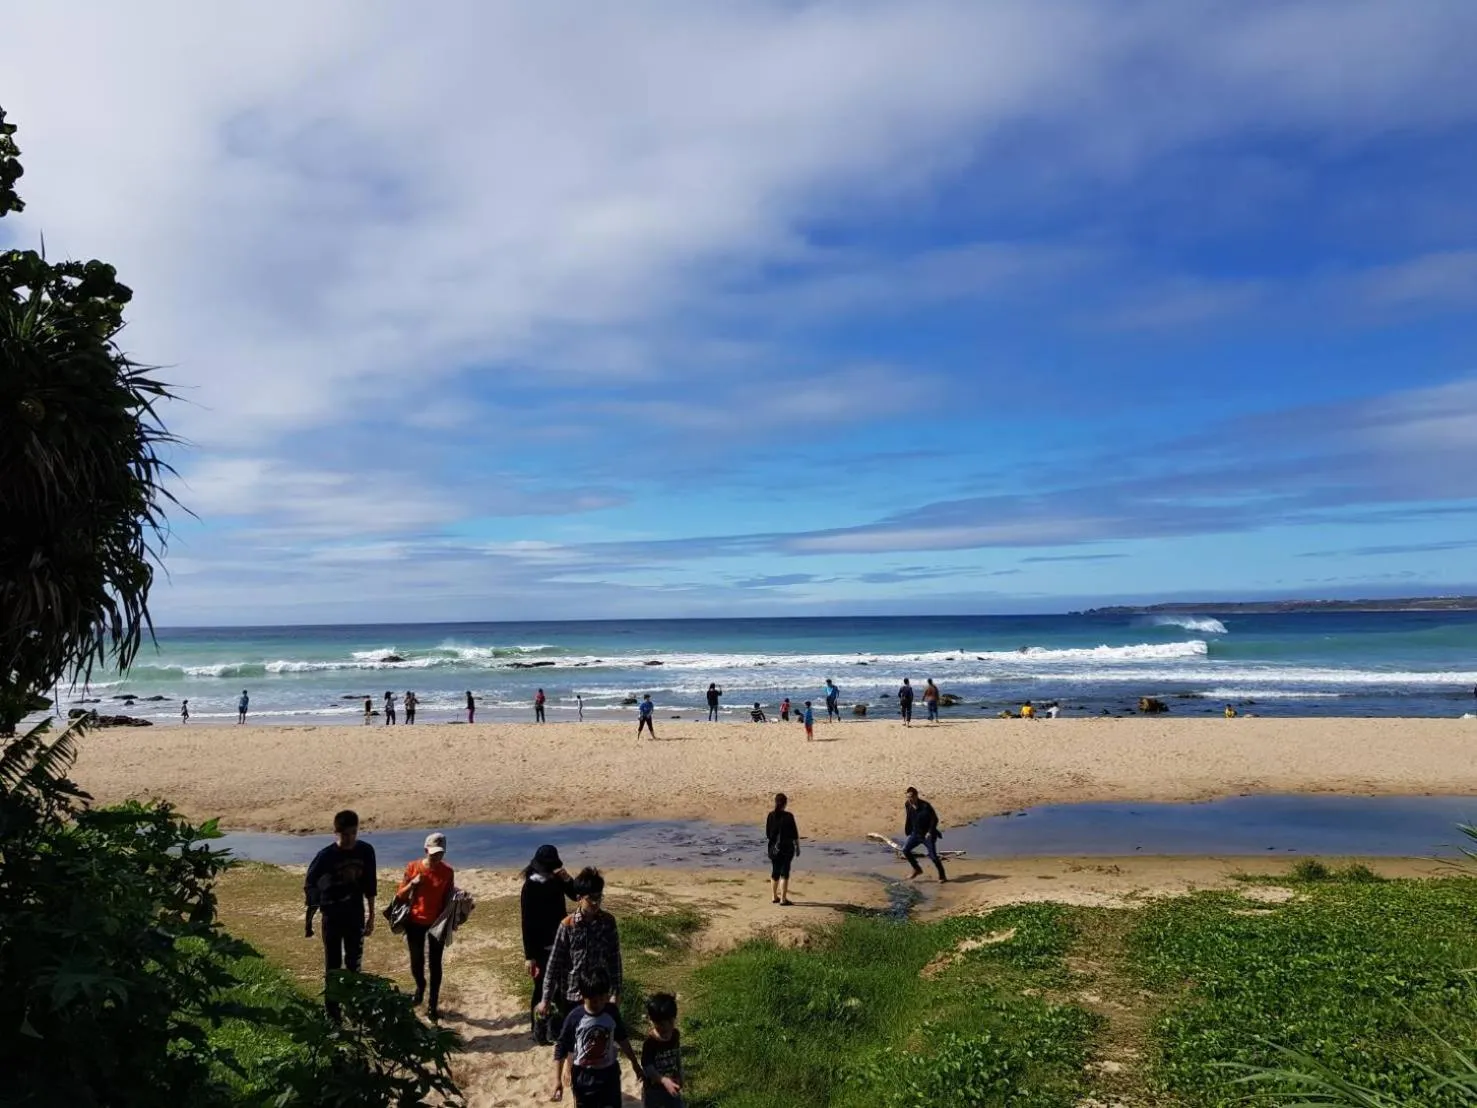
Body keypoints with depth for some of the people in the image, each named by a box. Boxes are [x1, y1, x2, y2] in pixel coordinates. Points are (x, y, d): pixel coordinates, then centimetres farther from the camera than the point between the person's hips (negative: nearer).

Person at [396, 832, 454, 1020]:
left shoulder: (447, 872, -7)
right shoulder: (413, 867, -8)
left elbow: (448, 899, 3)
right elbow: (400, 896, -2)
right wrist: (412, 884, -20)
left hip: (437, 923, -1)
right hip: (415, 922, 1)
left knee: (435, 963, 4)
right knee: (416, 961, 14)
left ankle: (433, 1005, 14)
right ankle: (420, 987, 45)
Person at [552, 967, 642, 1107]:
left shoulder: (612, 1012, -10)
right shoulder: (574, 1018, -18)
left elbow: (622, 1038, 6)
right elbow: (561, 1049, -9)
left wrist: (634, 1063, 14)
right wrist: (557, 1079, -9)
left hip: (609, 1073, 2)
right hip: (583, 1075, -2)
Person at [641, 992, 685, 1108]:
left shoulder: (675, 1035, -12)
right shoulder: (650, 1042, -28)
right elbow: (647, 1068, -26)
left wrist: (680, 1075, 12)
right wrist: (664, 1080, -38)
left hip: (672, 1085, 4)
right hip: (653, 1088, -4)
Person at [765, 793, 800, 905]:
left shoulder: (770, 816, -1)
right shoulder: (788, 816, -14)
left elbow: (767, 834, 8)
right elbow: (794, 834, -9)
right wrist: (798, 847, 2)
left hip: (773, 848, 4)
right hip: (787, 848, -4)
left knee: (775, 872, 15)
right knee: (784, 872, 1)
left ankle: (774, 896, 24)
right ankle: (783, 899, 1)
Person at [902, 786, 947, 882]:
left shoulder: (925, 806, -23)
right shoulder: (907, 805, -5)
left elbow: (935, 819, -16)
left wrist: (930, 832, -20)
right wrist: (907, 831, 13)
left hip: (928, 834, -6)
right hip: (916, 833, 6)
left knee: (932, 856, -6)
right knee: (905, 850, -6)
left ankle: (942, 875, 13)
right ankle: (917, 869, 12)